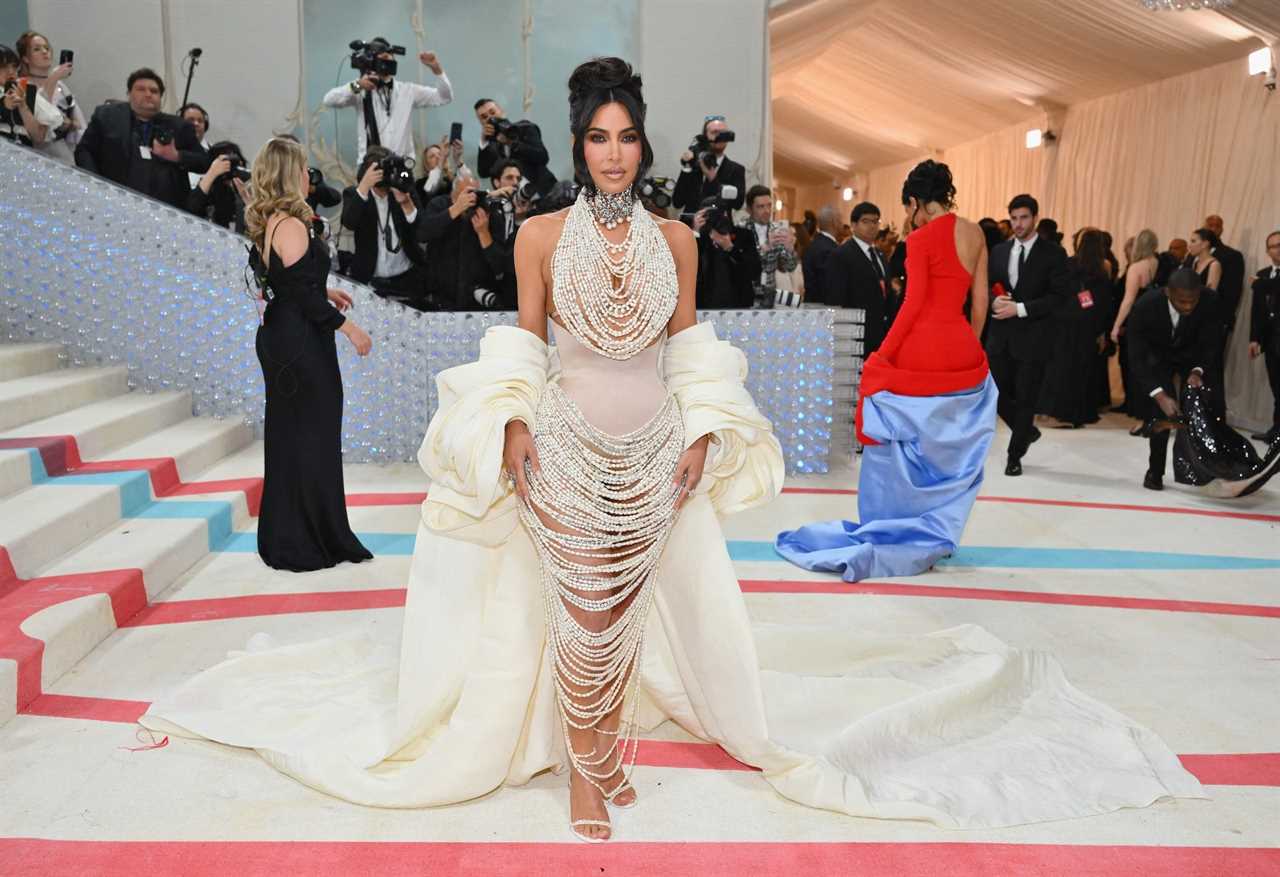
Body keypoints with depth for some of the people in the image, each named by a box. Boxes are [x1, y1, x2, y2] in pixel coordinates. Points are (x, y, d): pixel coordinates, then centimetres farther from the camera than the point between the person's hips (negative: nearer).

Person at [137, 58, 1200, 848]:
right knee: (579, 615, 6)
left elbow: (689, 347, 7)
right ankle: (585, 766, 24)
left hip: (654, 453, 2)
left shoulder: (676, 238, 1)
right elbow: (523, 347, 2)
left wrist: (702, 438, 2)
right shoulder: (542, 233, -3)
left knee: (629, 610, 13)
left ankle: (609, 747, 33)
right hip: (568, 450, -1)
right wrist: (517, 433, -6)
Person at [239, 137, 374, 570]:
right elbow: (304, 294, -20)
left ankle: (282, 540, 27)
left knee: (285, 436, 16)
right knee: (312, 437, 0)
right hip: (302, 344, -10)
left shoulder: (264, 225, 9)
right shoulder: (292, 226, -18)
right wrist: (347, 326, -14)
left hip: (277, 336, 10)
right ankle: (309, 544, 10)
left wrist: (323, 292, 22)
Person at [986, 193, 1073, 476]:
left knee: (1025, 397, 1)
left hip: (1033, 336, -4)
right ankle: (1026, 431, 32)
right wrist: (994, 301, -10)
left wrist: (1020, 309, -18)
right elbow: (987, 287, 14)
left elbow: (1060, 296, -10)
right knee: (997, 392, 5)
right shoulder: (999, 251, 11)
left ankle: (1015, 456, 15)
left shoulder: (1053, 253, -4)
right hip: (1001, 335, 4)